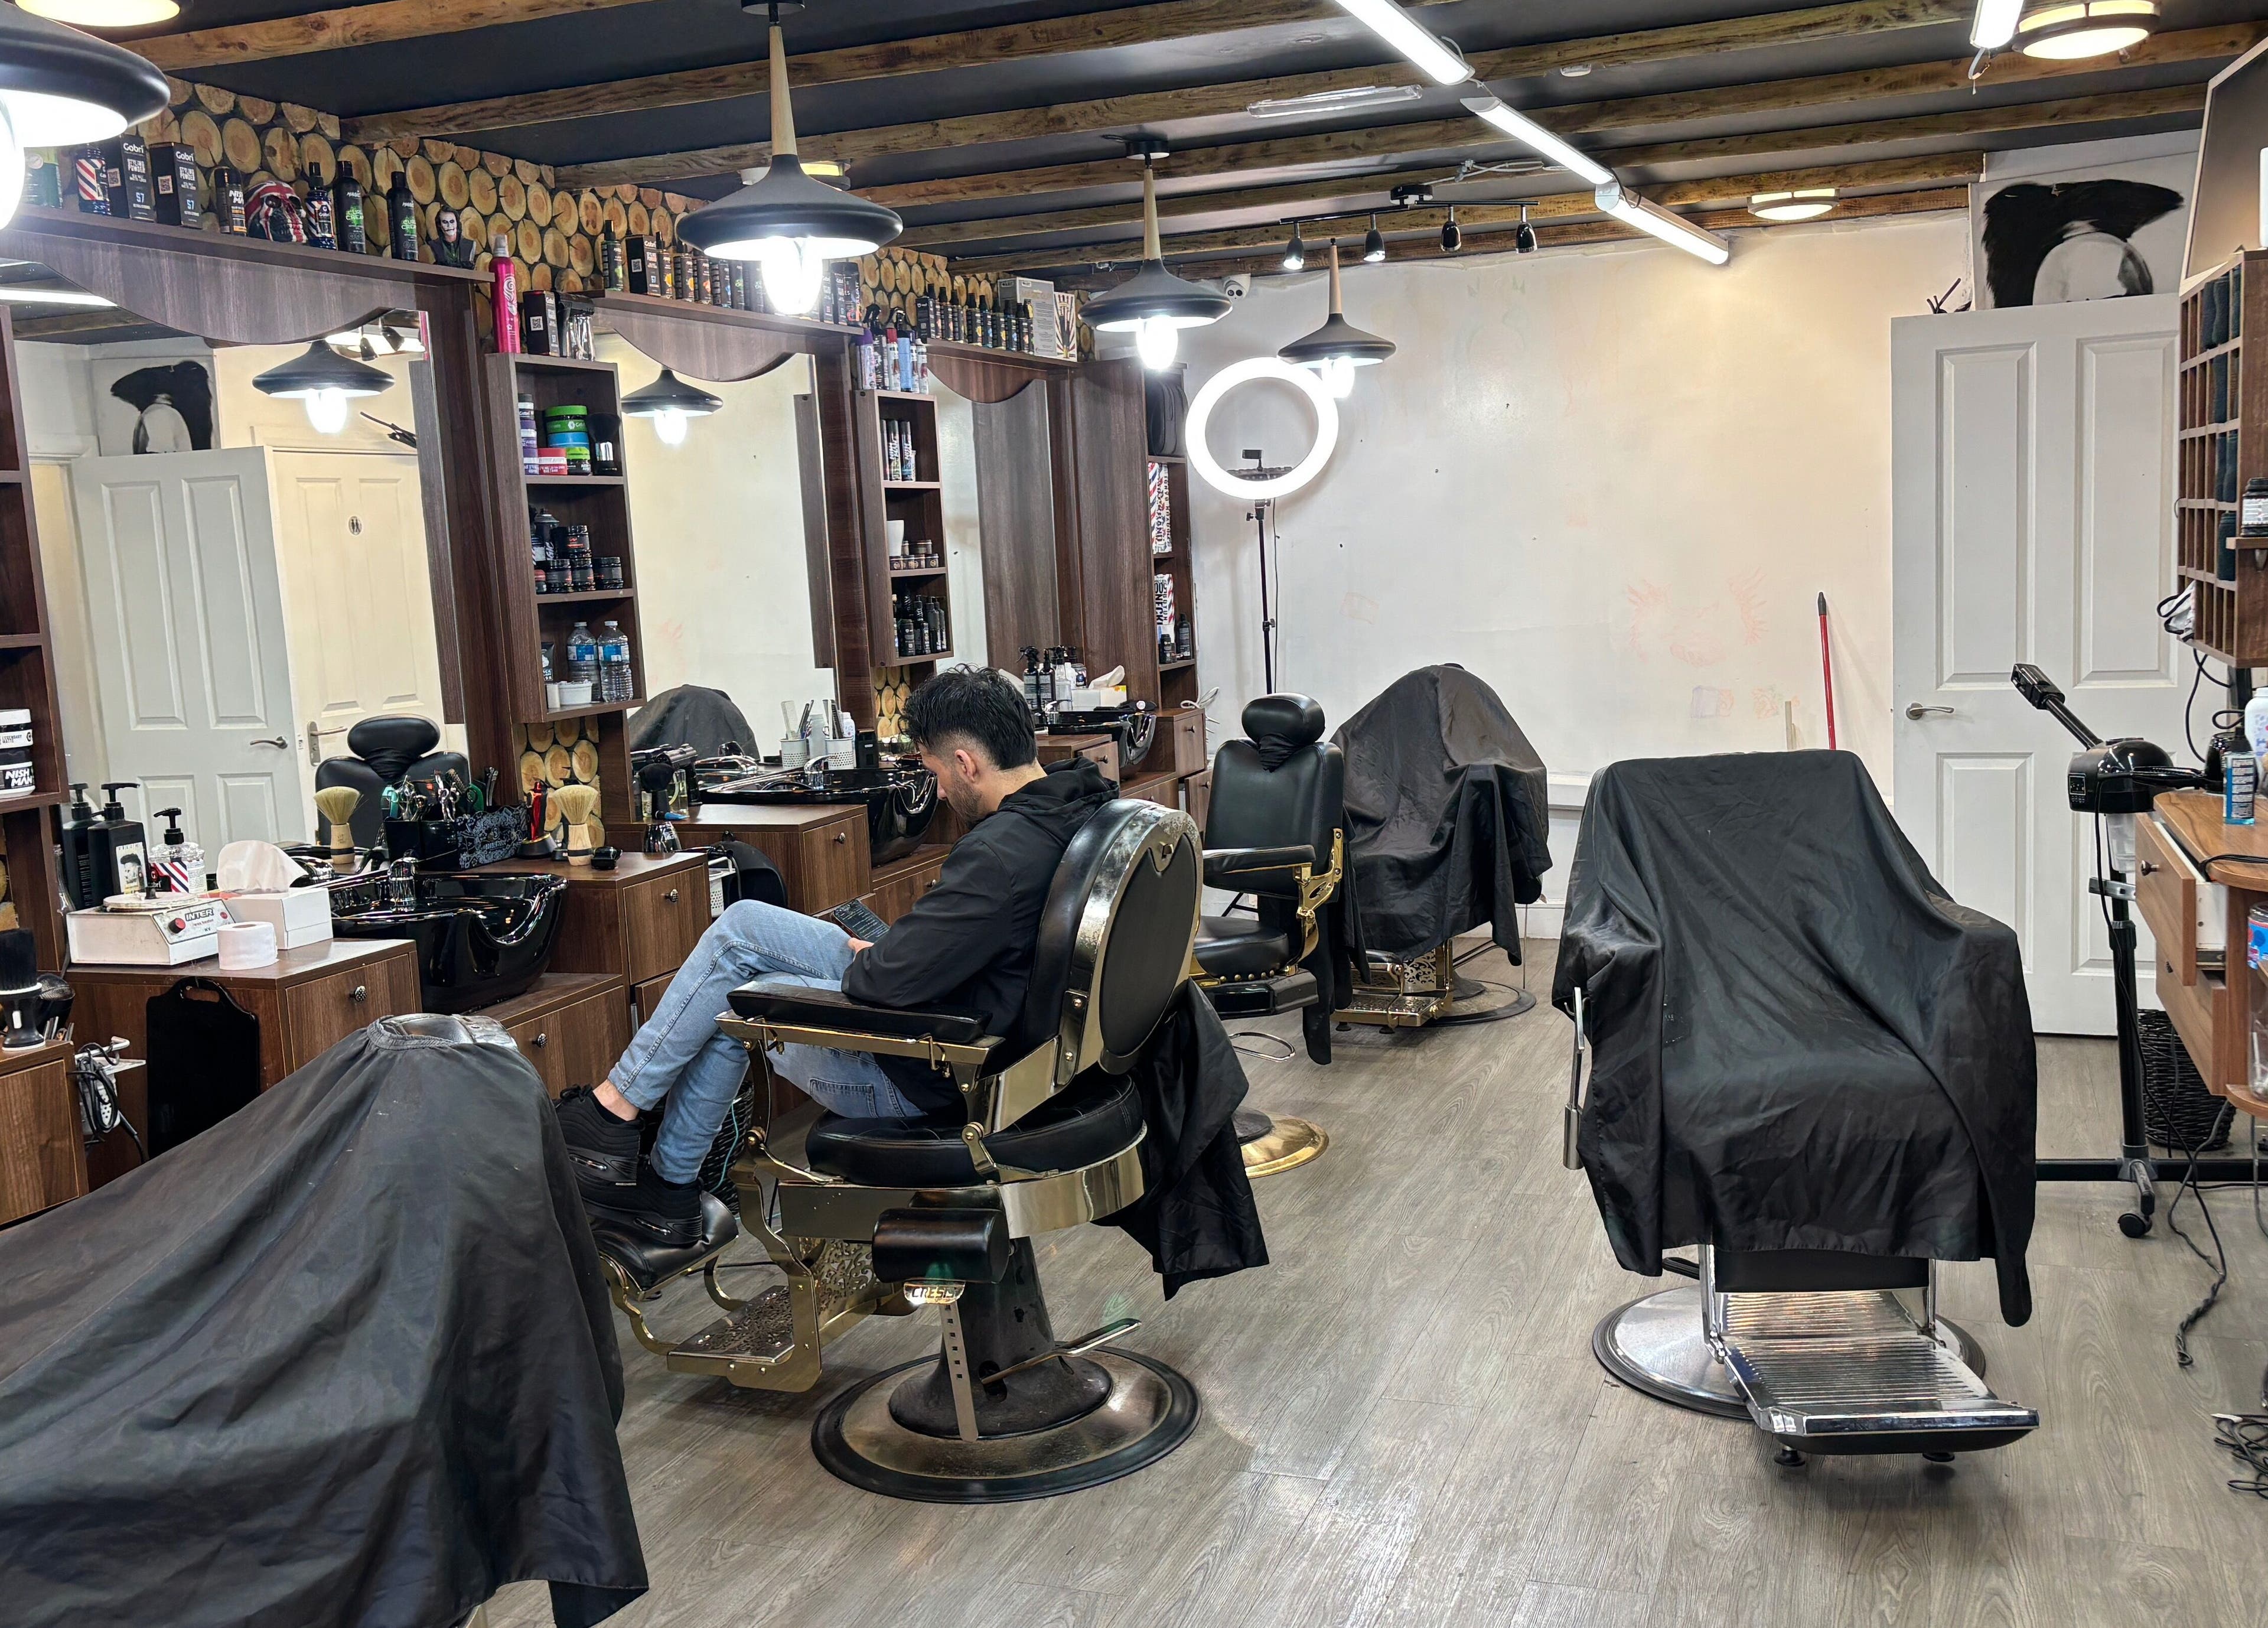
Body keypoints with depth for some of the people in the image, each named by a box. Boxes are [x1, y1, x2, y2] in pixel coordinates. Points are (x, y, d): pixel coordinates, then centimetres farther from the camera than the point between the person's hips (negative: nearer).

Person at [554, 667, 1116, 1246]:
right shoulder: (1077, 798, -1)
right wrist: (881, 950, 7)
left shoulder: (1002, 853, -31)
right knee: (740, 925, 12)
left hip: (922, 1077, -10)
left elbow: (889, 980, -30)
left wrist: (859, 961, -5)